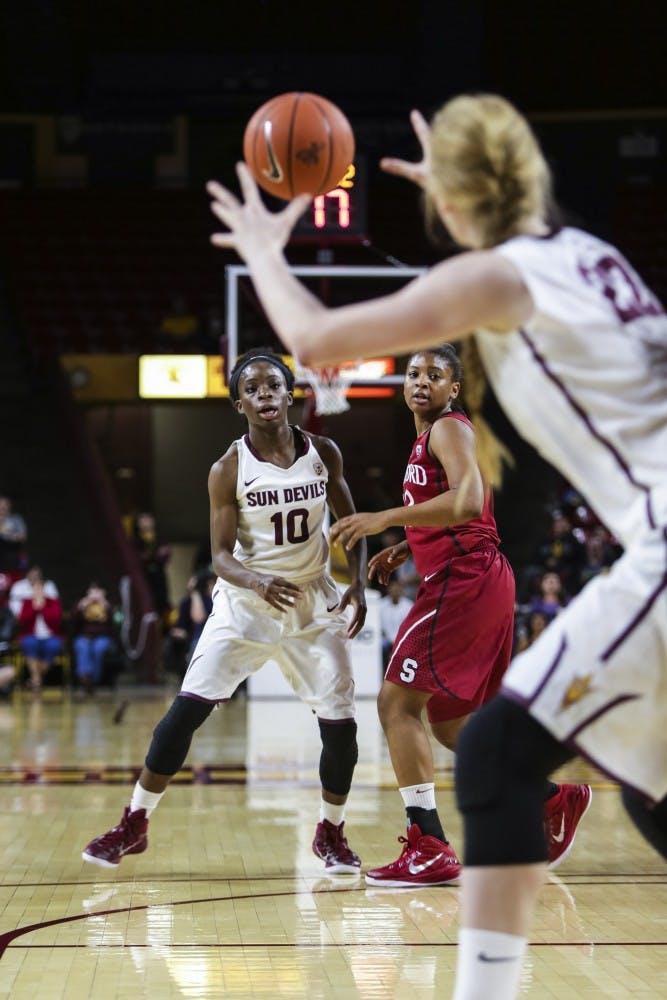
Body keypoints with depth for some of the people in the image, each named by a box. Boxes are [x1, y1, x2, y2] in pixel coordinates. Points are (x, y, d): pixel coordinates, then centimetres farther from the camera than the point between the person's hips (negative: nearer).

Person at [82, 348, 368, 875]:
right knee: (189, 707, -10)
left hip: (312, 600, 2)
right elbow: (222, 555, -13)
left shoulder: (323, 453, -4)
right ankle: (134, 825, 3)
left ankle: (331, 833, 20)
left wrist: (358, 584, -5)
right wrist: (257, 581, -34)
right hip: (245, 601, -2)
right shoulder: (228, 470, -11)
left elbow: (351, 522, 8)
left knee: (340, 722, -3)